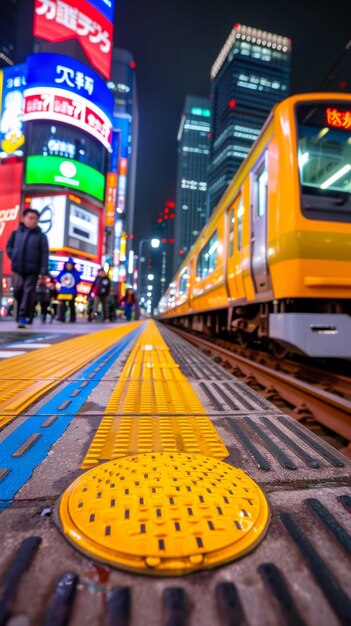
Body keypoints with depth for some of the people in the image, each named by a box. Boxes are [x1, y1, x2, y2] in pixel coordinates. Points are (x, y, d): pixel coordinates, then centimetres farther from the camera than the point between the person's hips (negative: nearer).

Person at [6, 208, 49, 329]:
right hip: (18, 268, 3)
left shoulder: (41, 236, 0)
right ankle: (22, 312, 27)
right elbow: (9, 246, 20)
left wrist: (43, 271, -13)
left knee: (28, 292, -7)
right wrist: (13, 257, 3)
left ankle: (23, 318, -3)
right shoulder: (16, 232, 8)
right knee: (18, 290, 2)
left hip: (32, 270, -3)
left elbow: (44, 254, -5)